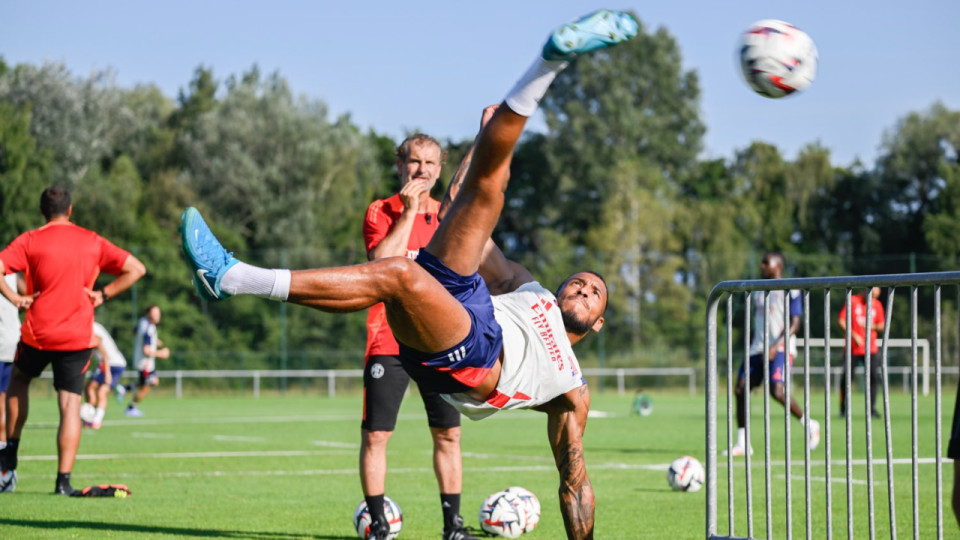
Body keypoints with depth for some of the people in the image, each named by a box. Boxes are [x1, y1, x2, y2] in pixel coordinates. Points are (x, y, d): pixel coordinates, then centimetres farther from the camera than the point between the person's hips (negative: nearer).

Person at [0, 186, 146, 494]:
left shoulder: (30, 241, -2)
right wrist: (103, 295, 4)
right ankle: (64, 480, -6)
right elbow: (135, 269, 6)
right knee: (70, 405, 1)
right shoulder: (93, 242, 6)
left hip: (37, 333, -1)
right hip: (78, 338, 1)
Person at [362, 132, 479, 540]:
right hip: (389, 340, -3)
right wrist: (408, 211, -15)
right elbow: (383, 263, -17)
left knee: (448, 434, 2)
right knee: (375, 434, -5)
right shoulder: (380, 212, 1)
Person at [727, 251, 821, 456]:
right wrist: (750, 346, 19)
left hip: (781, 348, -7)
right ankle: (742, 443, 5)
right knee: (741, 390, -3)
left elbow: (794, 323, -12)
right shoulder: (757, 290, 16)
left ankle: (809, 424, 0)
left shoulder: (790, 291, -6)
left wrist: (776, 346, -22)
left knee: (776, 390, -23)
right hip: (758, 347, 7)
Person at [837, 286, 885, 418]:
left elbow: (882, 325, 14)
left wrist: (873, 326, -9)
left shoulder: (877, 305, 8)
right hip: (852, 347, -3)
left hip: (870, 348, 3)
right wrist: (853, 335, -15)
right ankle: (843, 408, 12)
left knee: (874, 376, -9)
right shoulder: (852, 301, -3)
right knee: (847, 376, -2)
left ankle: (872, 409, -3)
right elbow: (841, 320, -5)